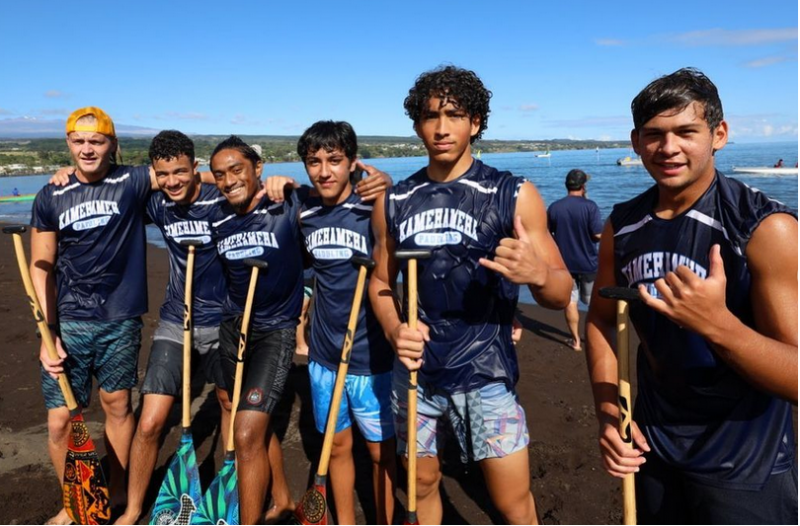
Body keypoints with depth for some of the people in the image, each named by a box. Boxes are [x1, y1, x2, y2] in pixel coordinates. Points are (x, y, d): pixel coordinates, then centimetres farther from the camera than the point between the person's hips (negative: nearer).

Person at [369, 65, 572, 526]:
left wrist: (538, 273, -31)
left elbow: (561, 295, -7)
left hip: (486, 372, -3)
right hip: (415, 370, 3)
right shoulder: (394, 202, 2)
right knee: (422, 483, 20)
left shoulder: (513, 195, -8)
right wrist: (394, 330, -9)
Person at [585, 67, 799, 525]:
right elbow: (602, 319, 5)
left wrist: (717, 323, -38)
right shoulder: (622, 225, -5)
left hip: (744, 467, -4)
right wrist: (608, 412, -7)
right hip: (652, 445, 4)